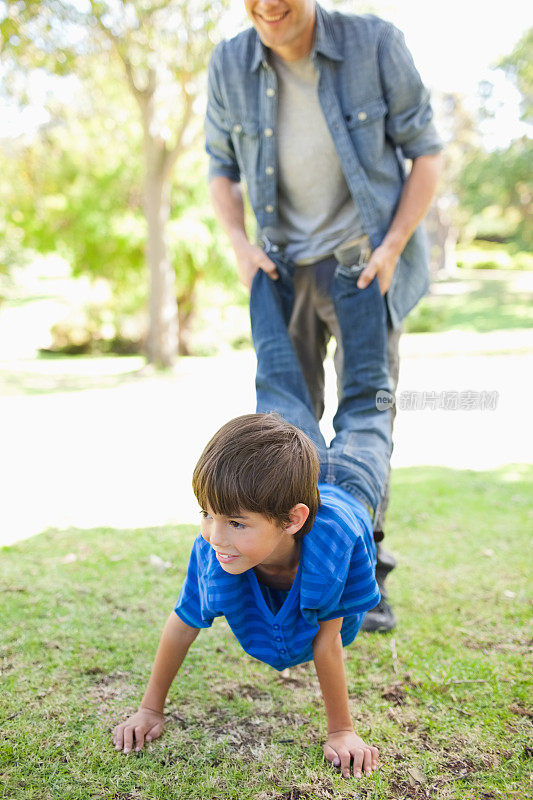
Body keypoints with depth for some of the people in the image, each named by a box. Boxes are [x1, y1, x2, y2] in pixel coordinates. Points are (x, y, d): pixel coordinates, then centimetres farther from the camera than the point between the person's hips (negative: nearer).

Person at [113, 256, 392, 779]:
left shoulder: (334, 536, -52)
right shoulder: (211, 552, -41)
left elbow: (328, 638, -38)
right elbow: (182, 625, -24)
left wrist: (341, 731, -27)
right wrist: (150, 710, -14)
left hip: (344, 486, -1)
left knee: (362, 401, 26)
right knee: (280, 391, 27)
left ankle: (354, 277, 43)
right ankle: (272, 275, 49)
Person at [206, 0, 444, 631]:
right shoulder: (230, 65, -9)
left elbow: (426, 152, -8)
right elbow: (222, 167, 6)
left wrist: (393, 247, -18)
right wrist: (240, 246, -10)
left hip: (370, 259, -2)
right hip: (291, 265, 2)